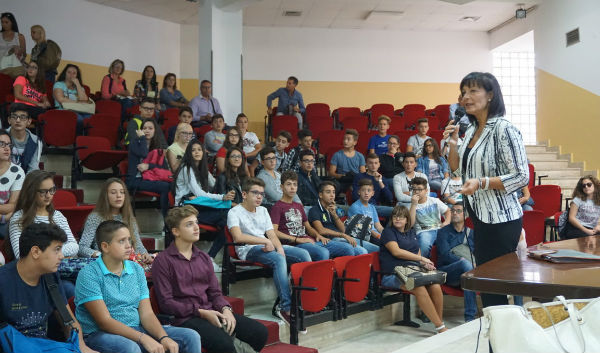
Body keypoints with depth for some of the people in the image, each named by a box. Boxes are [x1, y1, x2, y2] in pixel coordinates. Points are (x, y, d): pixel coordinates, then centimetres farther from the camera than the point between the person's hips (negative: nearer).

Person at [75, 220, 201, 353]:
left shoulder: (137, 270, 10)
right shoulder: (89, 274, -10)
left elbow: (146, 314, 4)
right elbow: (104, 321, -16)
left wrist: (163, 337, -15)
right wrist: (143, 338, -25)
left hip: (135, 330, 6)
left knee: (190, 337, -7)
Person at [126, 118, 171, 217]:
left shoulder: (157, 147, 18)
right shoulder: (135, 143, 7)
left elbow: (165, 167, 5)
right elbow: (144, 154, -16)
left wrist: (148, 166, -10)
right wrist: (142, 138, -2)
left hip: (150, 180, 4)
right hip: (135, 180, -4)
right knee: (165, 186, -30)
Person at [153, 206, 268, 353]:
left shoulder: (203, 257, 18)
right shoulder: (163, 260, -2)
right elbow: (166, 303, -7)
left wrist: (226, 309, -5)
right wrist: (200, 312, -13)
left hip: (210, 312, 7)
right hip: (184, 318, -6)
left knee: (260, 332, -10)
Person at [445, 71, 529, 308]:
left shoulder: (504, 129, -14)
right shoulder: (471, 130, 10)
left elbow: (522, 177, -17)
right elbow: (458, 171, 17)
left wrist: (481, 183, -26)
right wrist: (453, 144, 2)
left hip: (501, 220, -9)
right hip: (481, 217, 9)